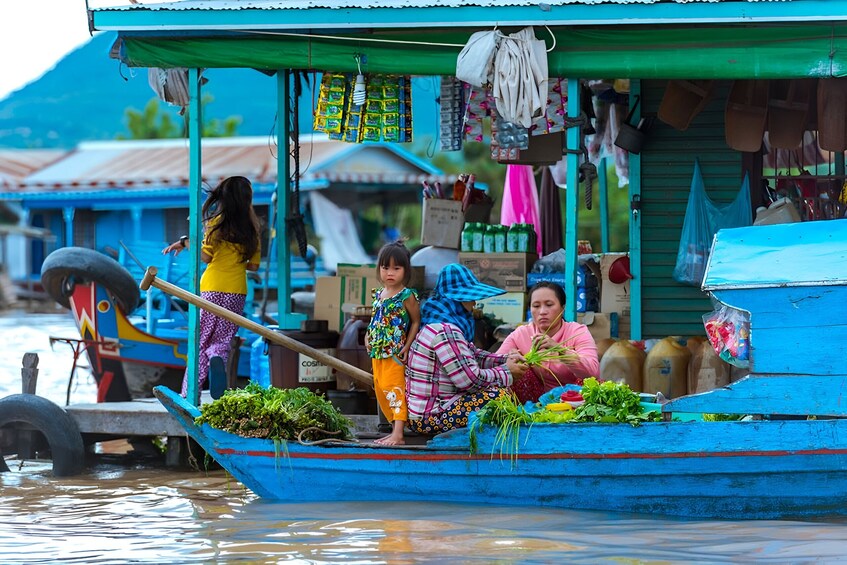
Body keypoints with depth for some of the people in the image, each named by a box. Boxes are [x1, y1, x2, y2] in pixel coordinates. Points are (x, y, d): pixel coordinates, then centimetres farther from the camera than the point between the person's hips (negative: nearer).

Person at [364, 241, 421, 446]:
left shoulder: (407, 296, -9)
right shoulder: (379, 295, 10)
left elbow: (415, 322, -5)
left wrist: (407, 346, -12)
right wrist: (368, 336, 8)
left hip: (395, 353, -8)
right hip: (378, 352, 8)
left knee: (395, 390, -10)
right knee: (380, 390, 11)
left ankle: (398, 435, -10)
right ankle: (395, 431, 19)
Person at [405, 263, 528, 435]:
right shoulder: (446, 331, -21)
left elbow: (473, 356, 21)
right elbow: (471, 380, -23)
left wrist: (506, 360, 6)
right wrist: (507, 371, -8)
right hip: (430, 418, -11)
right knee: (500, 395, -17)